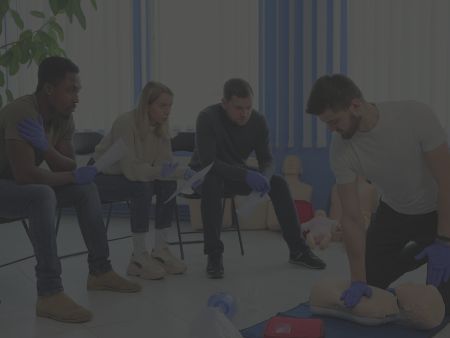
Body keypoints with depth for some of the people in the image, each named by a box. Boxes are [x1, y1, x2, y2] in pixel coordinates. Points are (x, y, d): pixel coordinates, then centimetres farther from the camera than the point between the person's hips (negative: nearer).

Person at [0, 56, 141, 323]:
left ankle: (100, 271, 5)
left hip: (24, 187, 8)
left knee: (86, 189, -1)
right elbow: (25, 174, -35)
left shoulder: (63, 116, -3)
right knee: (43, 195, -35)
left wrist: (45, 147, -27)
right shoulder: (22, 112, -29)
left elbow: (69, 167, -7)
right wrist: (74, 177, -21)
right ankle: (50, 293, -32)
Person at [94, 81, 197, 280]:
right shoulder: (126, 123, -27)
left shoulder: (161, 125, -7)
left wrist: (184, 172, -27)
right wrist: (159, 170, -44)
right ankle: (139, 257, -24)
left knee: (169, 185, -19)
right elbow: (130, 169, -33)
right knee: (142, 188, -33)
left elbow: (165, 163, -7)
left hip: (130, 175, 7)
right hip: (104, 177, -6)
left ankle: (160, 251, -10)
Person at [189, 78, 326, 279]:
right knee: (212, 185, -39)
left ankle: (297, 249, -8)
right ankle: (214, 254, -29)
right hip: (205, 174, -4)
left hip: (237, 174, 4)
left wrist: (265, 176, -33)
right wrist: (246, 175, -43)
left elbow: (266, 160, -8)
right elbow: (207, 162, -33)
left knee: (278, 183, -16)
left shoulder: (258, 121, -13)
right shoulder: (208, 118, -27)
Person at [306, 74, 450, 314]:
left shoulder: (415, 115, -32)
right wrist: (358, 279, -22)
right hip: (393, 212, 3)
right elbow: (352, 217, -19)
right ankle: (414, 254, 29)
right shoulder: (340, 148, -23)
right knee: (369, 283, 3)